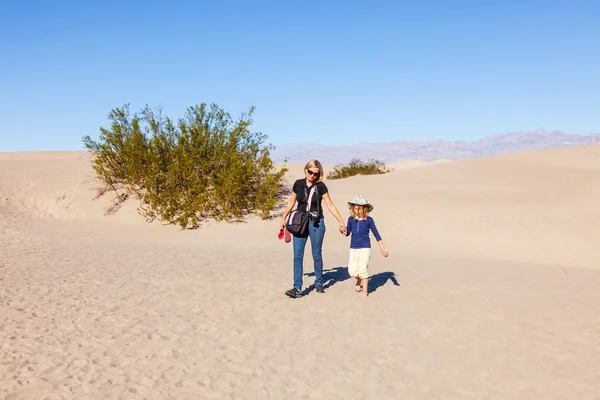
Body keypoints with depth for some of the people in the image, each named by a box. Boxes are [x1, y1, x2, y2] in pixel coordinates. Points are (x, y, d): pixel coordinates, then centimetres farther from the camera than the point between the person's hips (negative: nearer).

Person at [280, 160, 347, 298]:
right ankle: (297, 288, -4)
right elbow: (291, 202, 13)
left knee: (317, 255, 7)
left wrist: (341, 222, -5)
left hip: (316, 223, -2)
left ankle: (318, 283, 26)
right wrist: (284, 218, 16)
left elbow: (330, 206, -3)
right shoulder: (298, 184, 2)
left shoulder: (321, 186, -5)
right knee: (297, 256, -5)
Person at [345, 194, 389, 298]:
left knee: (363, 269, -7)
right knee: (352, 271, -2)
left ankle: (365, 292, 8)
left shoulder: (369, 220, -4)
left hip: (365, 248, -3)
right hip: (353, 248, 3)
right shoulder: (351, 219, 1)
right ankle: (359, 281, 33)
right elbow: (348, 232, 10)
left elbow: (376, 234, 1)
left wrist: (382, 249, 2)